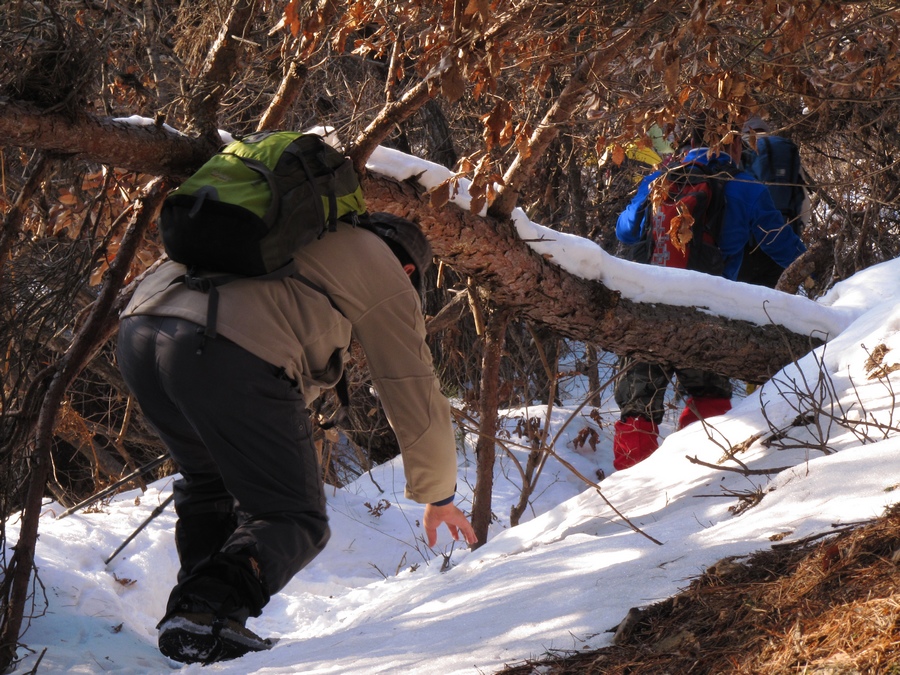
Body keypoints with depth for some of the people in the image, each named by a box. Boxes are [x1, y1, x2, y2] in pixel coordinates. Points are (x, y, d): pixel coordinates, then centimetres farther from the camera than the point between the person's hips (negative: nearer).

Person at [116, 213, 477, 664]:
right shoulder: (387, 276, 21)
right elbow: (415, 396, 24)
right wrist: (438, 497, 38)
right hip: (227, 355, -7)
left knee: (208, 486, 30)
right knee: (294, 518, 6)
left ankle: (196, 613, 14)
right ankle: (206, 611, -16)